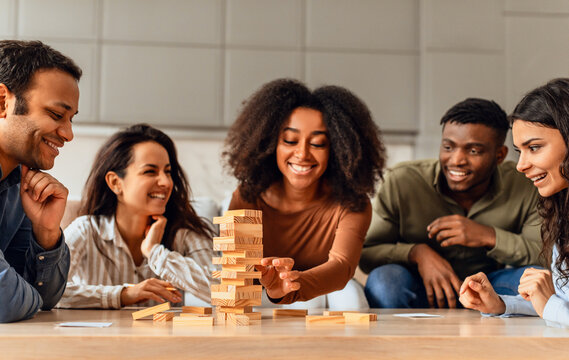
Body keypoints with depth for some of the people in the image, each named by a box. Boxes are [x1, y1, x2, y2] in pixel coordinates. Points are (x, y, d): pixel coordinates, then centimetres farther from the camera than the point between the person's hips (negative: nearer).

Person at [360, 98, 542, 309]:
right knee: (384, 277, -34)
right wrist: (417, 252, -30)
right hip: (420, 295, -1)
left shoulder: (525, 188, -10)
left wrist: (490, 237, -29)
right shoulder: (401, 182, -14)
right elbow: (365, 253, -12)